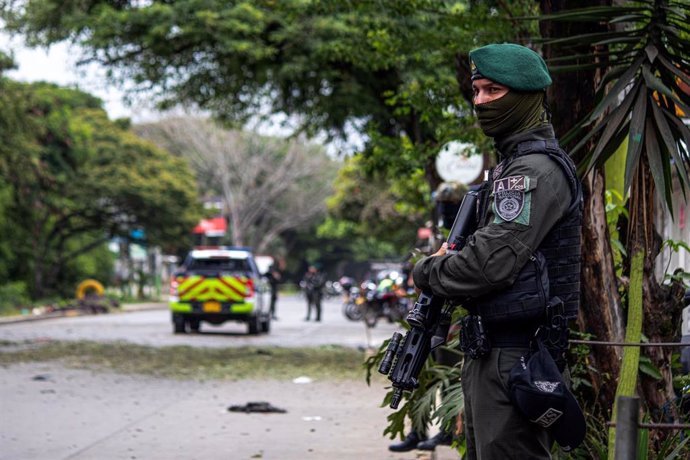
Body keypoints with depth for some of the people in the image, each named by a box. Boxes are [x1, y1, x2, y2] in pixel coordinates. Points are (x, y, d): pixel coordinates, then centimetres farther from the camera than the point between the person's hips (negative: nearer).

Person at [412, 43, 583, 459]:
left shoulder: (538, 169, -17)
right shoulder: (511, 162, 18)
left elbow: (491, 263, -24)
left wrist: (428, 272, -6)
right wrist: (449, 261, 7)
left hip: (515, 361, -11)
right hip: (490, 357, 11)